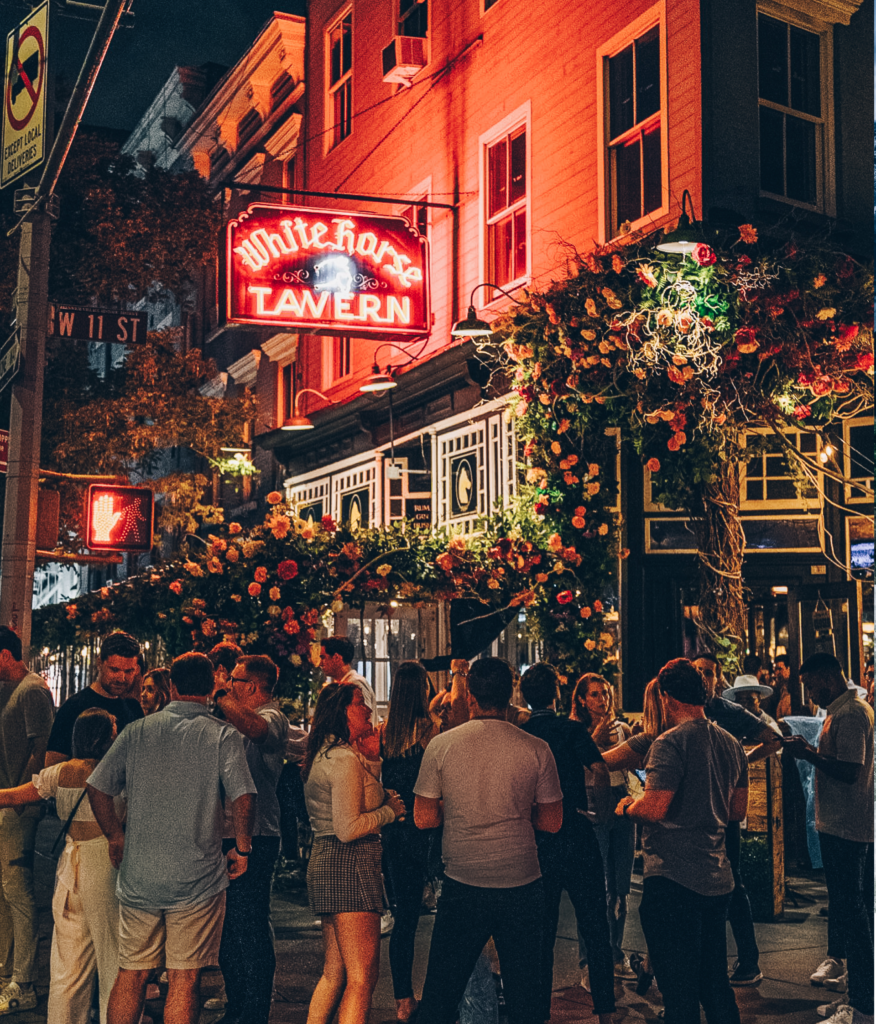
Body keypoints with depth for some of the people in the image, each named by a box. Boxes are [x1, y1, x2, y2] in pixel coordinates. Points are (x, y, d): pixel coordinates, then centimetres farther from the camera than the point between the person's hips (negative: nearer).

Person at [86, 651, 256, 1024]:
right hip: (197, 879, -3)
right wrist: (242, 849, -1)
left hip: (138, 876, 3)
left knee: (130, 975, 13)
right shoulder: (223, 735, -5)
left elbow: (97, 787, 3)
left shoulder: (137, 731, 4)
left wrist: (116, 836, 16)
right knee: (184, 979, 4)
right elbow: (243, 797, -15)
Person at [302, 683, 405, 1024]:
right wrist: (390, 811, -7)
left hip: (324, 862, 10)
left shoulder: (323, 755, 16)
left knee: (335, 971, 17)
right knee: (362, 978, -6)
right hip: (350, 866, -10)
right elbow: (348, 829, -21)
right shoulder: (345, 759, -15)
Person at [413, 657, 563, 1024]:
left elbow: (423, 818, 0)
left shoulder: (441, 745, -5)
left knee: (440, 993, 11)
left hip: (462, 886, 0)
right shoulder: (537, 749, -5)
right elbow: (552, 822, 2)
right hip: (521, 885, 0)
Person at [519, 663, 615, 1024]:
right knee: (596, 930, 7)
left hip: (535, 842, 3)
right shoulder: (571, 729, -8)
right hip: (576, 837, -3)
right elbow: (604, 774, -10)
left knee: (542, 933, 11)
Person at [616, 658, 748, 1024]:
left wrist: (626, 806, -2)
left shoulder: (671, 743, -15)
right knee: (716, 984, 19)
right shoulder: (731, 744, 10)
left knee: (679, 992, 1)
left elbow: (654, 809, -22)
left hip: (673, 880, -8)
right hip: (718, 880, 8)